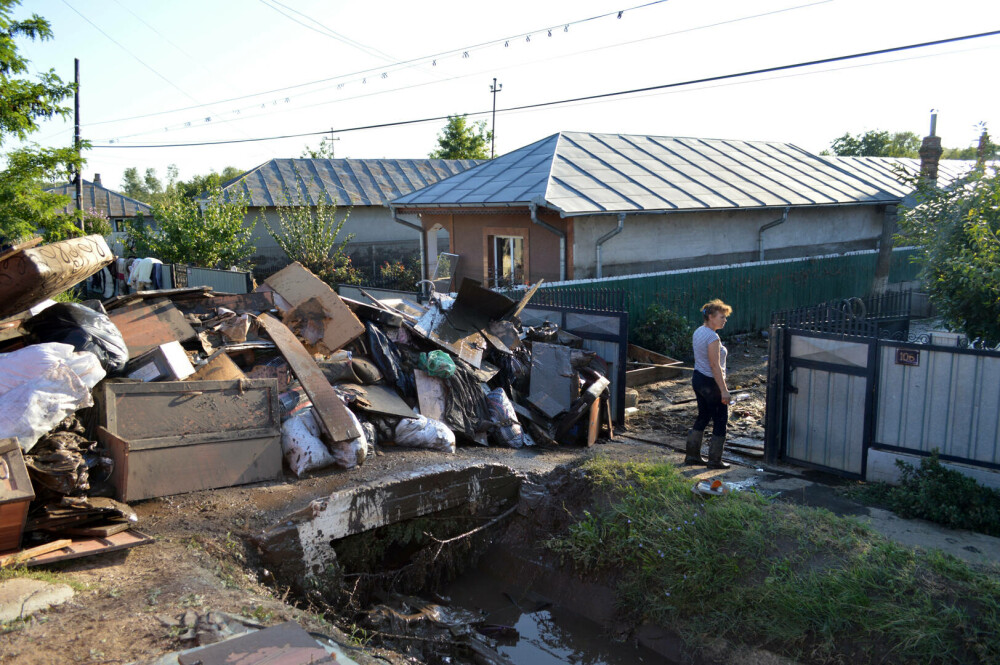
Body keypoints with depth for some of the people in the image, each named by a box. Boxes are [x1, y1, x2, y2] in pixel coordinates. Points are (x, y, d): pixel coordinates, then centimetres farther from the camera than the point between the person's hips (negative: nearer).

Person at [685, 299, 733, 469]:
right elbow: (715, 366, -23)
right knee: (720, 420, 3)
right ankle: (714, 460, 10)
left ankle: (692, 455, 24)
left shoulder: (698, 332, 8)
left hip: (697, 378, 9)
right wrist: (723, 390, -20)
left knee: (703, 417, 19)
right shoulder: (712, 337, -20)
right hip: (710, 383, -9)